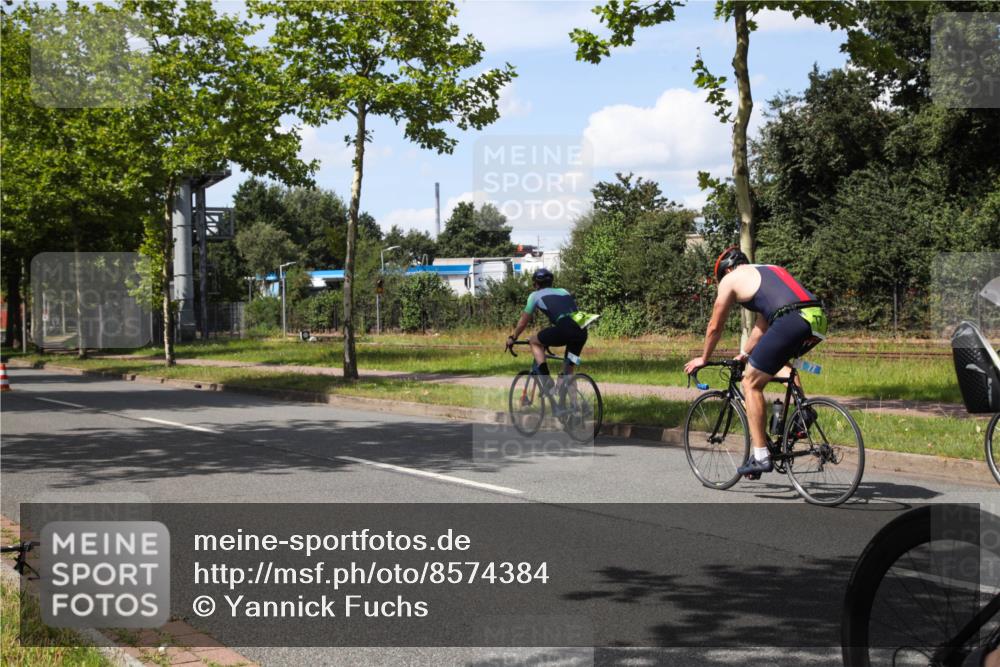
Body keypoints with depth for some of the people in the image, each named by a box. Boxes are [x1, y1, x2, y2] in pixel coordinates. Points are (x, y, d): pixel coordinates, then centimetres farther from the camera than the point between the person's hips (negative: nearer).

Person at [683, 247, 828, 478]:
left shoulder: (730, 279, 16)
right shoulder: (770, 270, 36)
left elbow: (715, 327, 24)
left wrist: (703, 359, 39)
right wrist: (744, 354, 55)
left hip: (791, 321, -7)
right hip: (818, 319, 7)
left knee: (751, 383, 7)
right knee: (776, 362, 34)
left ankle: (761, 456, 4)